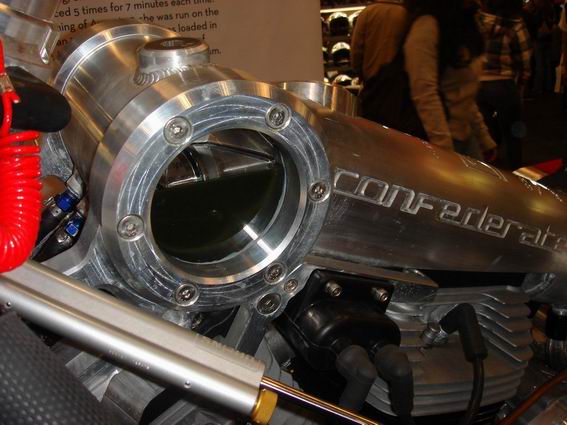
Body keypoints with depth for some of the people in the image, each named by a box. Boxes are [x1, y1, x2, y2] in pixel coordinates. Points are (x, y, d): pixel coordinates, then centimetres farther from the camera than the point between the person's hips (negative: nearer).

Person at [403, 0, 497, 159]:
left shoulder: (462, 24, 13)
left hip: (466, 136, 8)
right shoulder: (426, 26, -15)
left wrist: (484, 138, 17)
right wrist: (445, 150, -27)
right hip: (440, 140, -8)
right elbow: (424, 94, -23)